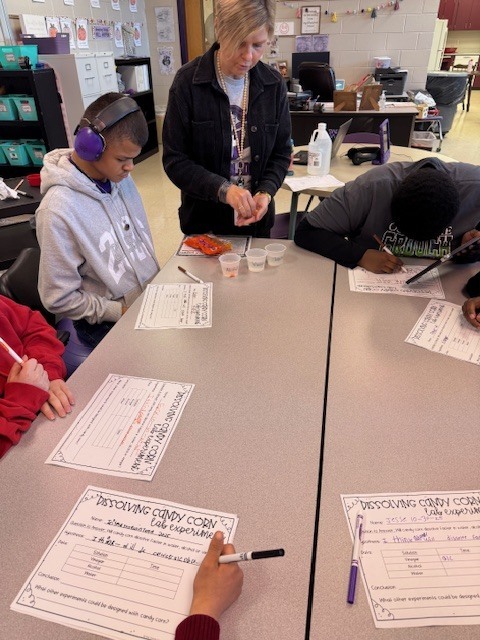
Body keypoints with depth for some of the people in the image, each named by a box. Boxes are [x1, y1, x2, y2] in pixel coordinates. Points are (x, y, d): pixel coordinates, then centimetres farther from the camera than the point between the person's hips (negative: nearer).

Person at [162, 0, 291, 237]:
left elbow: (281, 152, 2)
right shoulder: (188, 82, -13)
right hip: (203, 219, -2)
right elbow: (174, 159, -13)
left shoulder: (273, 84, -4)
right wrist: (223, 189, -27)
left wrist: (266, 192, -17)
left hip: (257, 219, 3)